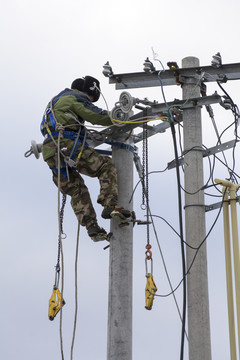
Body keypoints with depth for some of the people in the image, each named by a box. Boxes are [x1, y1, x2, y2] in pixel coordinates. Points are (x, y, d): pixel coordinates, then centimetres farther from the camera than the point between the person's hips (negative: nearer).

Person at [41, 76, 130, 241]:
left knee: (77, 190, 12)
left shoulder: (57, 99, 32)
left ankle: (91, 227, 1)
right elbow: (97, 116, -6)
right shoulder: (77, 97, 4)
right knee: (106, 166, 0)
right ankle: (110, 204, -14)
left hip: (51, 153, 9)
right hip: (68, 146, -9)